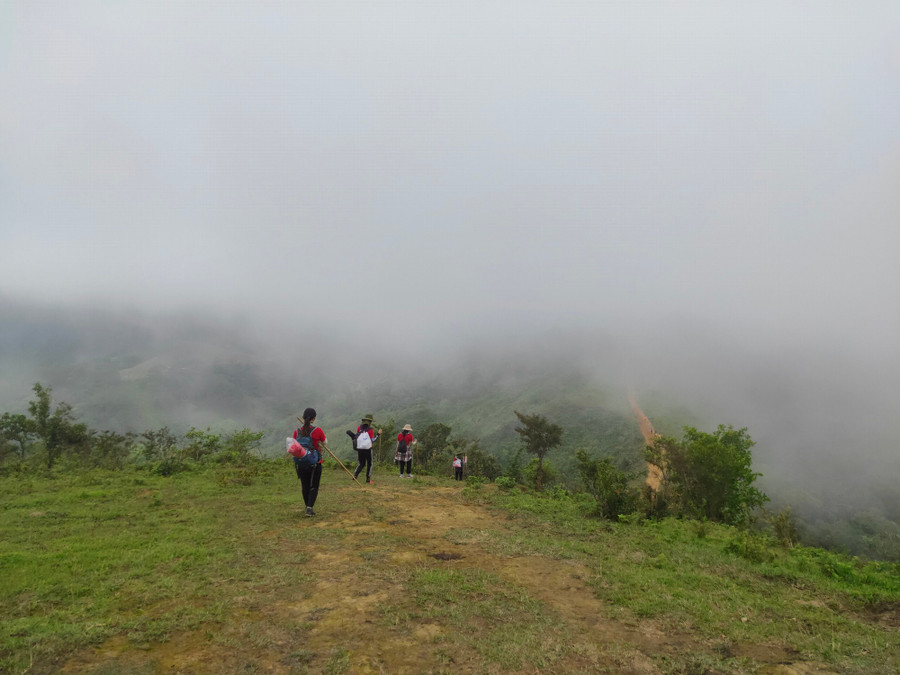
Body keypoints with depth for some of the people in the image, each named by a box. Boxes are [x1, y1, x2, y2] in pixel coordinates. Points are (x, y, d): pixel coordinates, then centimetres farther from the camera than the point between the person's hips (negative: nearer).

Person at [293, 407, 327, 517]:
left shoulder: (297, 432, -5)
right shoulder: (318, 430, -13)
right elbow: (325, 442, 3)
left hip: (301, 463, 3)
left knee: (305, 486, 16)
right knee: (314, 487, 7)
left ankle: (308, 507, 27)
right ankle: (309, 508, -6)